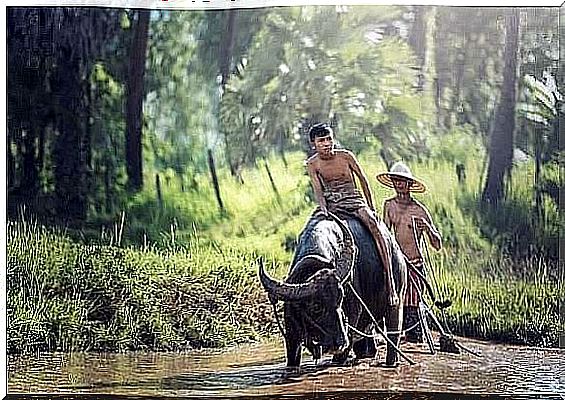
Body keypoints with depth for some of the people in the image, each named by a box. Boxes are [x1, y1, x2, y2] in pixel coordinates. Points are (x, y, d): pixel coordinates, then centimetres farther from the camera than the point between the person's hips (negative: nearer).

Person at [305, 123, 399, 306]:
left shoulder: (346, 156, -5)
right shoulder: (312, 164, 0)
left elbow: (363, 180, 5)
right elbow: (318, 190, -5)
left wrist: (371, 209, 7)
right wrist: (324, 211, -24)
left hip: (354, 201, -2)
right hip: (332, 206, 2)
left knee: (374, 225, -30)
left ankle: (390, 284, -32)